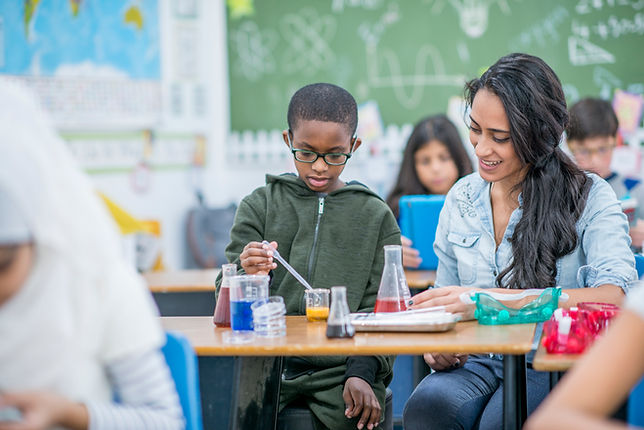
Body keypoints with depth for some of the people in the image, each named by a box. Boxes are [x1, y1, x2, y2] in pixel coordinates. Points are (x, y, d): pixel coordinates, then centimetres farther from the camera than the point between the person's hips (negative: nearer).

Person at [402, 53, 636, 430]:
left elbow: (617, 297, -20)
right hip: (477, 362, 3)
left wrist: (491, 300, -26)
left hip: (557, 365, -3)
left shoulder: (589, 197, -3)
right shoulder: (461, 198, 13)